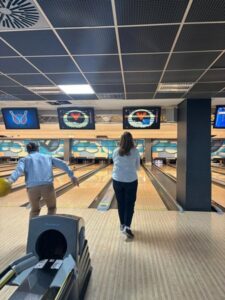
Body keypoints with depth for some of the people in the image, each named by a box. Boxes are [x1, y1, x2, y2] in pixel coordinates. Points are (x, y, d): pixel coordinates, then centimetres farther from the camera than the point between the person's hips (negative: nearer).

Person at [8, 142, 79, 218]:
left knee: (35, 210, 27)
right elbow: (62, 164, 11)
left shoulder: (25, 159, 18)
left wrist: (11, 180, -20)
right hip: (47, 186, 0)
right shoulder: (48, 157, 23)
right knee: (52, 208, 24)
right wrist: (72, 176, 6)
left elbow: (19, 169, -4)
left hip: (32, 188, 1)